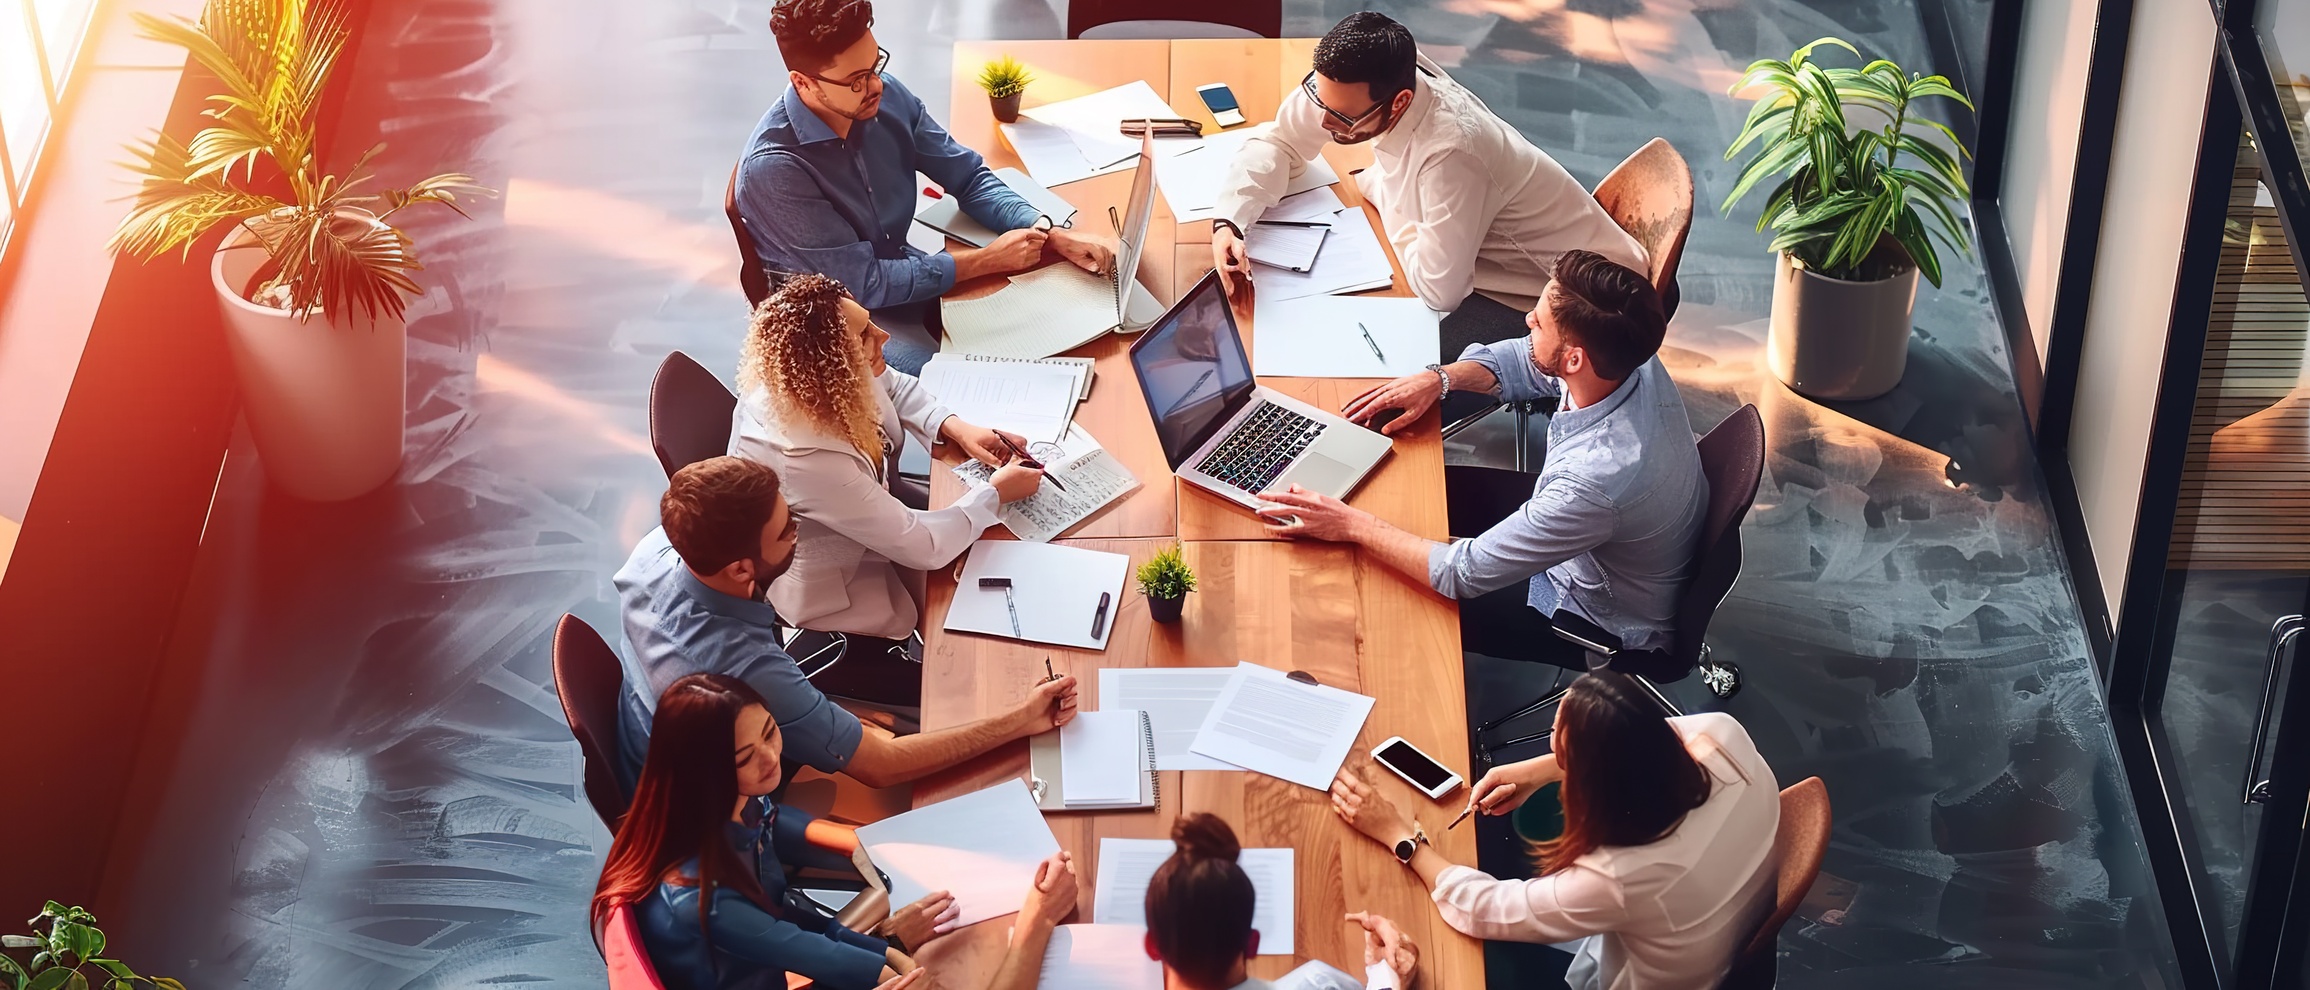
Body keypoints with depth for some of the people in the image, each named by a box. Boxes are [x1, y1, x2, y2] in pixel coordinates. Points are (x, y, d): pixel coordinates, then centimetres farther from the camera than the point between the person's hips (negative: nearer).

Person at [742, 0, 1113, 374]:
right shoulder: (773, 169, -29)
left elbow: (970, 177, 1)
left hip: (897, 271, 6)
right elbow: (863, 284, -25)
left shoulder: (888, 96, -11)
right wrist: (989, 259, -21)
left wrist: (1051, 234, -16)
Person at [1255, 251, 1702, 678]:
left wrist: (1352, 525, -27)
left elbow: (1465, 574, -33)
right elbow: (1519, 360, 2)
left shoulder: (1598, 479, -44)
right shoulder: (1631, 361, -21)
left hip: (1614, 630, -7)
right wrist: (1437, 379, -14)